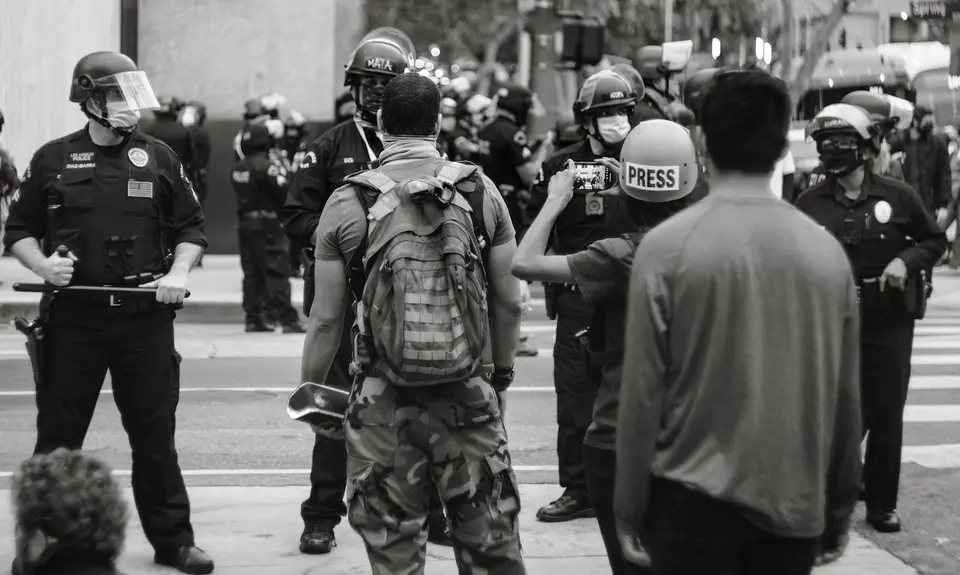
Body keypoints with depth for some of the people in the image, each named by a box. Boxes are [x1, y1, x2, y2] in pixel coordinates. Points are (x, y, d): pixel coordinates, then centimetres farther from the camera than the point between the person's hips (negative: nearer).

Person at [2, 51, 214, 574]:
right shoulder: (52, 160, 4)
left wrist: (178, 273, -4)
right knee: (58, 433, 5)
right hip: (74, 315, -1)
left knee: (155, 434, 6)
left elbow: (191, 227, 12)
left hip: (145, 315, 1)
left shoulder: (158, 158, 6)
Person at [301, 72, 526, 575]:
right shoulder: (479, 191, -1)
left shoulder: (348, 203, -5)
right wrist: (502, 372, 19)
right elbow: (509, 300, 4)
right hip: (470, 395, 1)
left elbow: (327, 318, -3)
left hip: (383, 401, -1)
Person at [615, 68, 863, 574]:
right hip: (798, 506, 3)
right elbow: (846, 397, 4)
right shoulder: (827, 252, -1)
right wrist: (839, 513, 15)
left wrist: (629, 510, 1)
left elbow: (642, 391, -9)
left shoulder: (668, 247, -10)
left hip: (696, 504, -3)